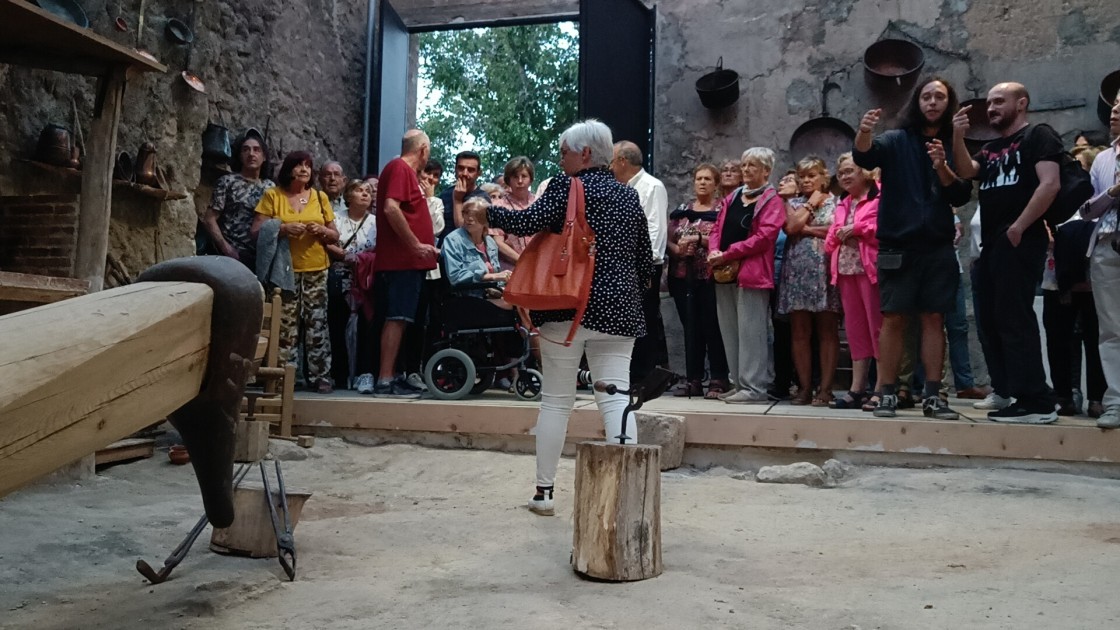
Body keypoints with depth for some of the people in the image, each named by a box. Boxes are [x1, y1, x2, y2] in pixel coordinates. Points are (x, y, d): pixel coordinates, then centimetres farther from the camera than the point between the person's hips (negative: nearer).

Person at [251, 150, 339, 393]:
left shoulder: (320, 197, 11)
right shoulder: (272, 195, 2)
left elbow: (335, 235, 14)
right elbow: (256, 232, -2)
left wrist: (321, 230, -8)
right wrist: (282, 229, -17)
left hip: (316, 270, 3)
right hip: (285, 270, -2)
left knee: (316, 322, 1)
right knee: (286, 324, -5)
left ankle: (320, 376, 5)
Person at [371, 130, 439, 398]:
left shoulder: (406, 171, 21)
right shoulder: (400, 168, -9)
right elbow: (391, 208, -21)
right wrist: (416, 245, -20)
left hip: (407, 260, 10)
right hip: (403, 259, -10)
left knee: (398, 319, 11)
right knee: (397, 319, -10)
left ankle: (391, 376, 15)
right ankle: (385, 381, -10)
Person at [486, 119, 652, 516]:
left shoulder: (567, 186, -2)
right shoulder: (629, 196, 14)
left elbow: (529, 222, -14)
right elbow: (646, 262, 16)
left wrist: (488, 212, 1)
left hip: (568, 306, -4)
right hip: (618, 309, 4)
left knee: (556, 400, 5)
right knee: (615, 398, 1)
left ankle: (544, 491, 12)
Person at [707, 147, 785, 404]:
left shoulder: (772, 201, -2)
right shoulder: (733, 197, 20)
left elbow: (764, 236, -13)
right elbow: (717, 228, 16)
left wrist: (727, 254, -15)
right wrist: (713, 252, -5)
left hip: (751, 274, -7)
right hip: (724, 273, 7)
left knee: (750, 331, -7)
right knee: (729, 331, 9)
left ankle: (755, 386, -2)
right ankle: (739, 383, 18)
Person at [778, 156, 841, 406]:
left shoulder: (835, 202, 9)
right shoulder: (793, 203, 16)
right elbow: (791, 227, -4)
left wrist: (805, 229, -3)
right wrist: (811, 204, 2)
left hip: (824, 270, -3)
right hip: (797, 271, 3)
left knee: (827, 332, -3)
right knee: (799, 332, 1)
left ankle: (825, 389, 0)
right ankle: (804, 388, 7)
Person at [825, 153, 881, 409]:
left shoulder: (879, 198, -3)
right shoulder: (843, 205, 22)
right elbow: (832, 237, 24)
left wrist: (857, 228, -11)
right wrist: (838, 235, 2)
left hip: (870, 270, -8)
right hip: (846, 271, 8)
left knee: (877, 328, -6)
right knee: (855, 330, 8)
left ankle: (881, 390, -3)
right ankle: (856, 390, 10)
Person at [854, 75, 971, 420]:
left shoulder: (955, 146, 11)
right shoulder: (897, 140, 5)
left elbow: (962, 196, 2)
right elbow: (864, 157, -15)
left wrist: (943, 168, -16)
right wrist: (864, 133, -37)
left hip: (938, 247, 3)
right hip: (897, 245, -2)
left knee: (934, 318, 3)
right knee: (893, 318, -3)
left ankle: (932, 395, 8)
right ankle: (887, 394, 2)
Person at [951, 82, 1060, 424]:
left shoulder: (1038, 136, -1)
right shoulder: (990, 149, 23)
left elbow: (1050, 184, -13)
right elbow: (966, 171, 5)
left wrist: (1019, 227, -16)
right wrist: (958, 136, -7)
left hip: (1020, 241, -9)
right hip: (991, 243, 9)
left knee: (1014, 318, -13)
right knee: (991, 318, 9)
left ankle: (1036, 402, -10)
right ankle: (1007, 392, 16)